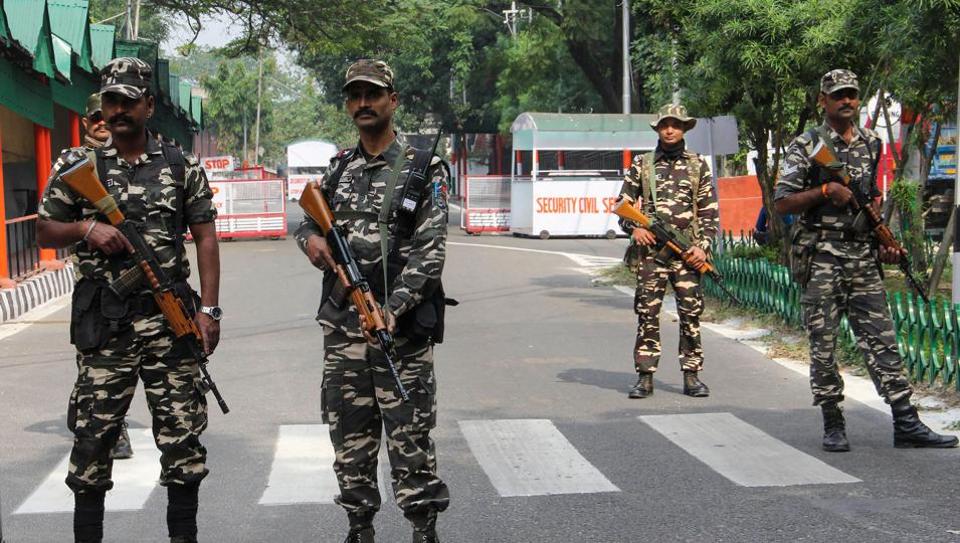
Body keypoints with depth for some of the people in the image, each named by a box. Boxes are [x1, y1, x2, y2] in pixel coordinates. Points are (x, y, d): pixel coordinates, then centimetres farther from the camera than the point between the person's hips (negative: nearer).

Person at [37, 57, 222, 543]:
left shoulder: (181, 166, 6)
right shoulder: (78, 167, 7)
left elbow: (205, 237, 5)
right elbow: (44, 232, 11)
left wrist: (209, 309, -4)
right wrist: (87, 228, -11)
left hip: (170, 320, 0)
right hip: (102, 325, 0)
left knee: (182, 435, 3)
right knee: (92, 437, 3)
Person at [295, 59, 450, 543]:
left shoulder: (421, 168, -3)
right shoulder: (338, 168, 13)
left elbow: (429, 249, -11)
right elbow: (308, 217, 25)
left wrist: (393, 309, -22)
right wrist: (309, 237, -1)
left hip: (399, 325, -5)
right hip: (341, 325, 5)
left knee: (409, 433, -3)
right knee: (349, 434, 10)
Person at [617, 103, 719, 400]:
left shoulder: (698, 165, 10)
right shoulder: (641, 164, 9)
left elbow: (711, 211, 9)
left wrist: (703, 245, -3)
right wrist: (634, 227, -6)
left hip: (687, 251, 0)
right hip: (650, 251, 0)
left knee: (691, 313, 0)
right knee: (647, 314, -1)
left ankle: (692, 376, 8)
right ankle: (645, 377, 3)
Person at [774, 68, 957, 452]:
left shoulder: (872, 144, 14)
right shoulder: (806, 146, -1)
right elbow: (782, 203, -4)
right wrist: (825, 190, -16)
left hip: (864, 257, 4)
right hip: (821, 258, -4)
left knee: (881, 340, 2)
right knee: (823, 344, 0)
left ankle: (906, 424, 3)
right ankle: (833, 424, 10)